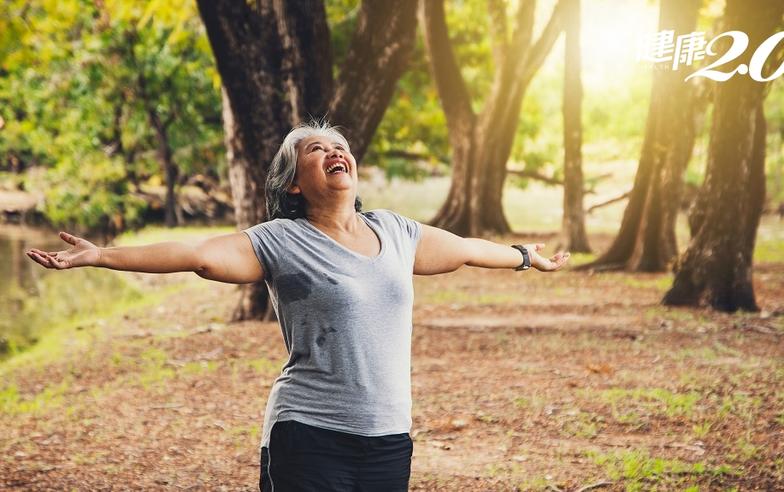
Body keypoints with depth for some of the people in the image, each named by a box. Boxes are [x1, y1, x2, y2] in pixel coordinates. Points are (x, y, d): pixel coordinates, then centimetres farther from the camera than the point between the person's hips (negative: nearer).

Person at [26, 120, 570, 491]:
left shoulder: (395, 232, 12)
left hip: (388, 439, 5)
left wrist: (526, 256, 42)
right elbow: (199, 254, -16)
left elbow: (463, 248, 28)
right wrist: (102, 255, -27)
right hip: (310, 437, -5)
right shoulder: (281, 243, -4)